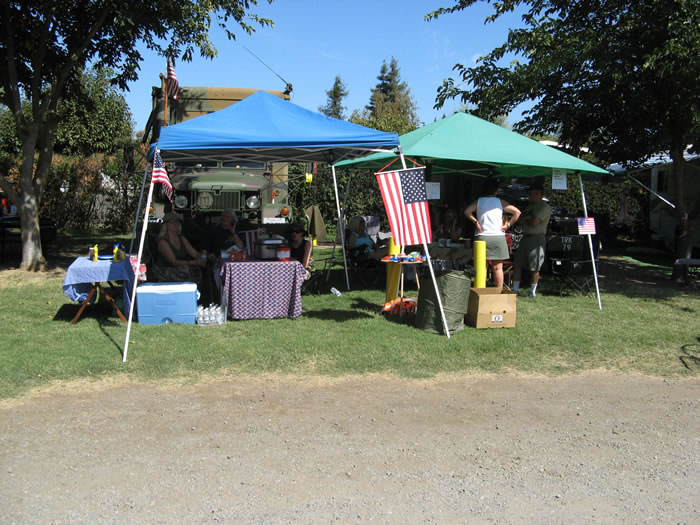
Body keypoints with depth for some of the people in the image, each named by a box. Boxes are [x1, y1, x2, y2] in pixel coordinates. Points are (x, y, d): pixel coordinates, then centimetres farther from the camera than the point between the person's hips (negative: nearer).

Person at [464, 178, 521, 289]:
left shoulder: (478, 201, 6)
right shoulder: (500, 202, 5)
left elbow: (467, 211, -10)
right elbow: (517, 212, -1)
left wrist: (475, 222, -1)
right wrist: (508, 225, 1)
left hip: (482, 237, 0)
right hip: (498, 236, 0)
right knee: (498, 267, 4)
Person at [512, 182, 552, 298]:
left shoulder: (545, 207, -9)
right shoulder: (530, 206, 20)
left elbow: (534, 223, -17)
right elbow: (522, 218, 13)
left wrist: (525, 219, 1)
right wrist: (528, 219, -7)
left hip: (537, 238, -8)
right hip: (525, 237, 8)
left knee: (534, 268, -2)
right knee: (517, 264, 6)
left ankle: (533, 291, 9)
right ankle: (515, 289, 14)